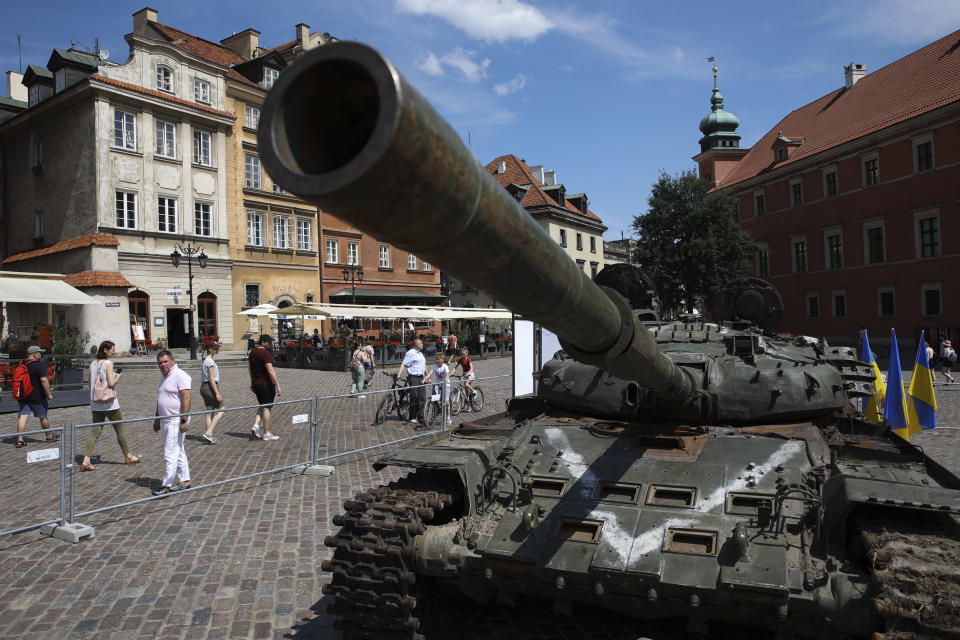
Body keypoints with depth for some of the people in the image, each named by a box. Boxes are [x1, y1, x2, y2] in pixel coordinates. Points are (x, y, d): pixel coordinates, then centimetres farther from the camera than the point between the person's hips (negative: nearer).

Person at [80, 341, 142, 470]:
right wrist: (118, 376, -2)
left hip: (95, 404, 6)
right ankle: (128, 456, 21)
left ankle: (86, 461, -5)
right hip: (109, 403, -6)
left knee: (96, 430, 6)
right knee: (120, 429, 8)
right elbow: (111, 383, -20)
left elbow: (90, 384, 13)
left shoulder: (93, 364, 9)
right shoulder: (108, 364, -13)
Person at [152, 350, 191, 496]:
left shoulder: (180, 376, -13)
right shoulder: (164, 377, 17)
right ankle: (185, 481, 20)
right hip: (166, 421, 10)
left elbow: (186, 398, -19)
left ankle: (167, 485, -2)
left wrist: (184, 421, -23)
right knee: (179, 452, 13)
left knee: (170, 454, -8)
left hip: (177, 421, -10)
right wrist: (157, 419, 25)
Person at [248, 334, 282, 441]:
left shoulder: (252, 352, 10)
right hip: (266, 384, -8)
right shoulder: (266, 354, -17)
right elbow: (270, 371, -23)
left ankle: (256, 425, 5)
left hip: (255, 384, 8)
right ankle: (267, 433, 5)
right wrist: (277, 385, -21)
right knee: (266, 408, -1)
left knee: (262, 406, 21)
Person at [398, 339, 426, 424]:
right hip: (413, 378, -8)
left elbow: (424, 366, 27)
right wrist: (398, 375, -25)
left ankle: (420, 417, 12)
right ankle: (412, 418, 0)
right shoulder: (410, 353, -8)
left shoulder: (420, 354, 20)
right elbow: (404, 365, -14)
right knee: (414, 397, -7)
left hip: (421, 378, 8)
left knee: (421, 398, 6)